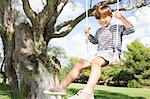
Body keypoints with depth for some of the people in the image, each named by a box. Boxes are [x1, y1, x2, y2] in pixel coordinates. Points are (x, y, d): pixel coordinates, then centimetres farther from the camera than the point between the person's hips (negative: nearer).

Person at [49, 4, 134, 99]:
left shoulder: (117, 28, 8)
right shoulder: (99, 31, 28)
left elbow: (131, 29, -6)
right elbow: (95, 41, 46)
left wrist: (121, 18, -17)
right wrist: (88, 34, 28)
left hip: (111, 53, -8)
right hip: (99, 54, 8)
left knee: (95, 61, -39)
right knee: (80, 63, -8)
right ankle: (62, 86, -6)